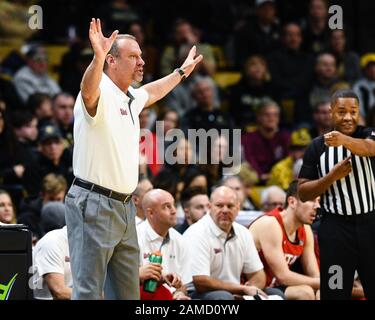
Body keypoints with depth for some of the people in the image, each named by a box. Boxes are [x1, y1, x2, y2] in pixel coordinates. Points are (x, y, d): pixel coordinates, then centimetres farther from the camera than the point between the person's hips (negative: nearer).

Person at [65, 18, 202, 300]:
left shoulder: (132, 98, 15)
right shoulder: (100, 93, -13)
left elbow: (152, 92, 39)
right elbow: (88, 90, -38)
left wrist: (182, 71, 51)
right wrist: (98, 57, -57)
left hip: (124, 207, 9)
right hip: (94, 204, -9)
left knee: (130, 290, 12)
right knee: (89, 291, -11)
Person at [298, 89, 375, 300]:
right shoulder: (317, 147, 5)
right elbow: (303, 193, 5)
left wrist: (343, 140, -47)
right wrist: (332, 177, -12)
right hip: (336, 227, 1)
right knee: (334, 293, 2)